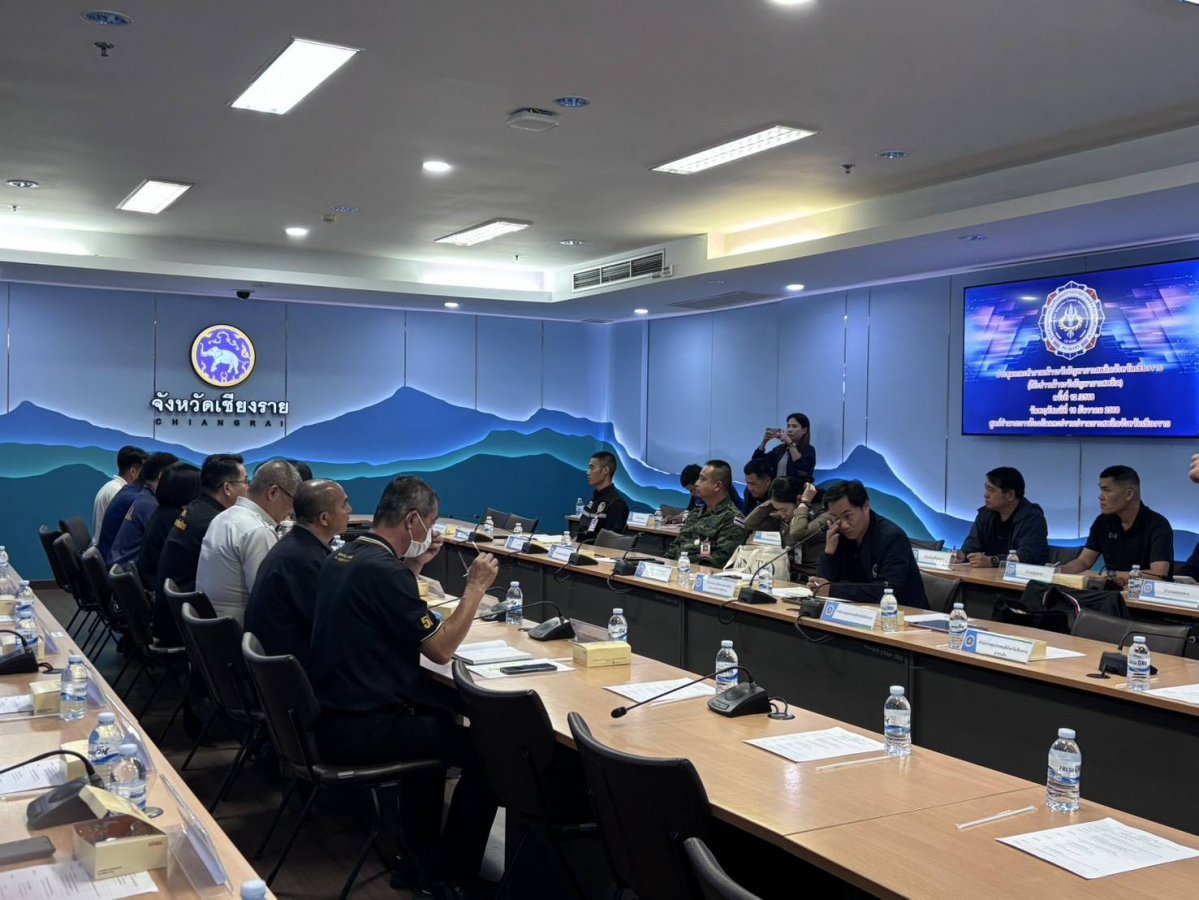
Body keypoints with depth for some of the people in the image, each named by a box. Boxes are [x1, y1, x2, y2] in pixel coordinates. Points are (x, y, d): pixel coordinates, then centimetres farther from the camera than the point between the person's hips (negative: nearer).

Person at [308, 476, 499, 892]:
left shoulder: (343, 557, 6)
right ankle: (454, 873, 8)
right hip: (361, 729, -10)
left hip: (330, 715, 10)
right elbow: (440, 649, -17)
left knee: (439, 719, 31)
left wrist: (413, 567, 16)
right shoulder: (384, 570, -22)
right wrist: (475, 587, -9)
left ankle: (420, 850, 36)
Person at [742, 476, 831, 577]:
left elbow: (797, 535, -28)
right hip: (788, 575, 6)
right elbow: (749, 524, 2)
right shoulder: (783, 518, 7)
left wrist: (805, 502, -16)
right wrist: (774, 501, -2)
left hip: (812, 580, -6)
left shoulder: (823, 516, -11)